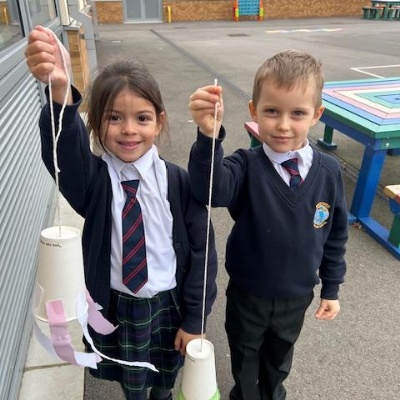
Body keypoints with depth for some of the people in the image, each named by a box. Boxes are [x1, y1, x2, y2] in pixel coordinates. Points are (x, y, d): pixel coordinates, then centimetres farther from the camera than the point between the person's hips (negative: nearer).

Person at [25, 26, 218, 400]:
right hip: (117, 308, 0)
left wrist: (194, 319, -7)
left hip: (169, 304, 0)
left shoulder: (178, 182, -16)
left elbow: (201, 250, -11)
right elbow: (64, 151, -39)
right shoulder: (92, 179, -16)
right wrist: (59, 92, -59)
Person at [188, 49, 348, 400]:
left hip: (297, 295, 3)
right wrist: (209, 135, -61)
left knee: (280, 355, 30)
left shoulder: (329, 171, -15)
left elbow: (335, 234, -3)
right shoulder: (247, 167, -24)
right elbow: (211, 190, -45)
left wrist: (331, 288, 4)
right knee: (245, 356, 25)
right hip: (248, 293, -2)